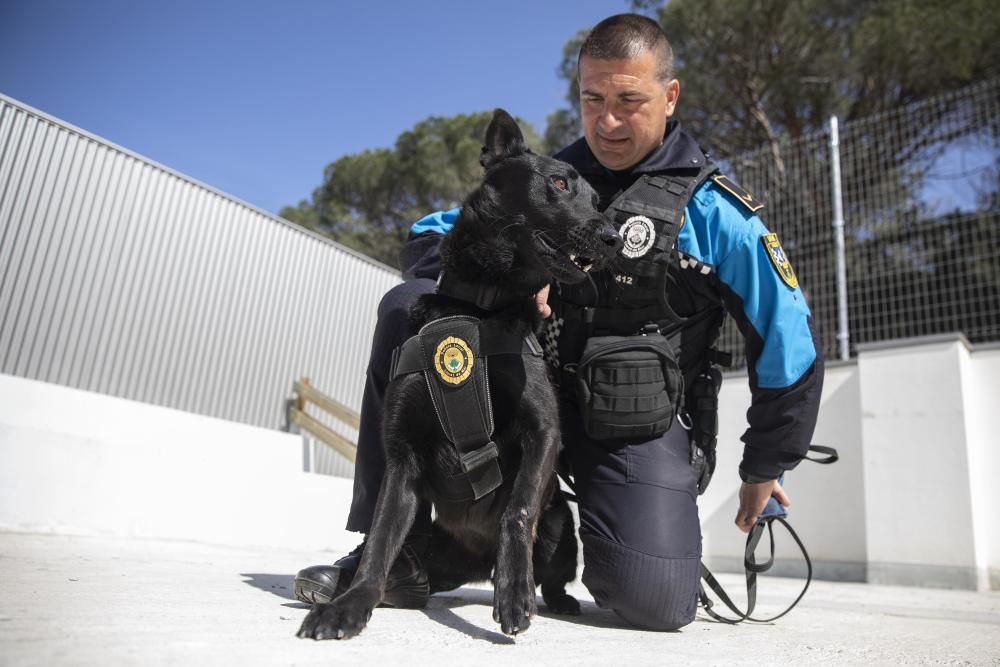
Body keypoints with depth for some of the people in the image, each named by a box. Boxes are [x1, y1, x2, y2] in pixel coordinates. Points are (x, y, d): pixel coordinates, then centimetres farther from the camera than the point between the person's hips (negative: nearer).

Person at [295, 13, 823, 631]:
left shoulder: (713, 209, -4)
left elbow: (792, 343, 1)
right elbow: (429, 236, 5)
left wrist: (765, 469, 7)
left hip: (642, 423, -2)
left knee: (654, 599, -25)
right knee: (409, 307, -18)